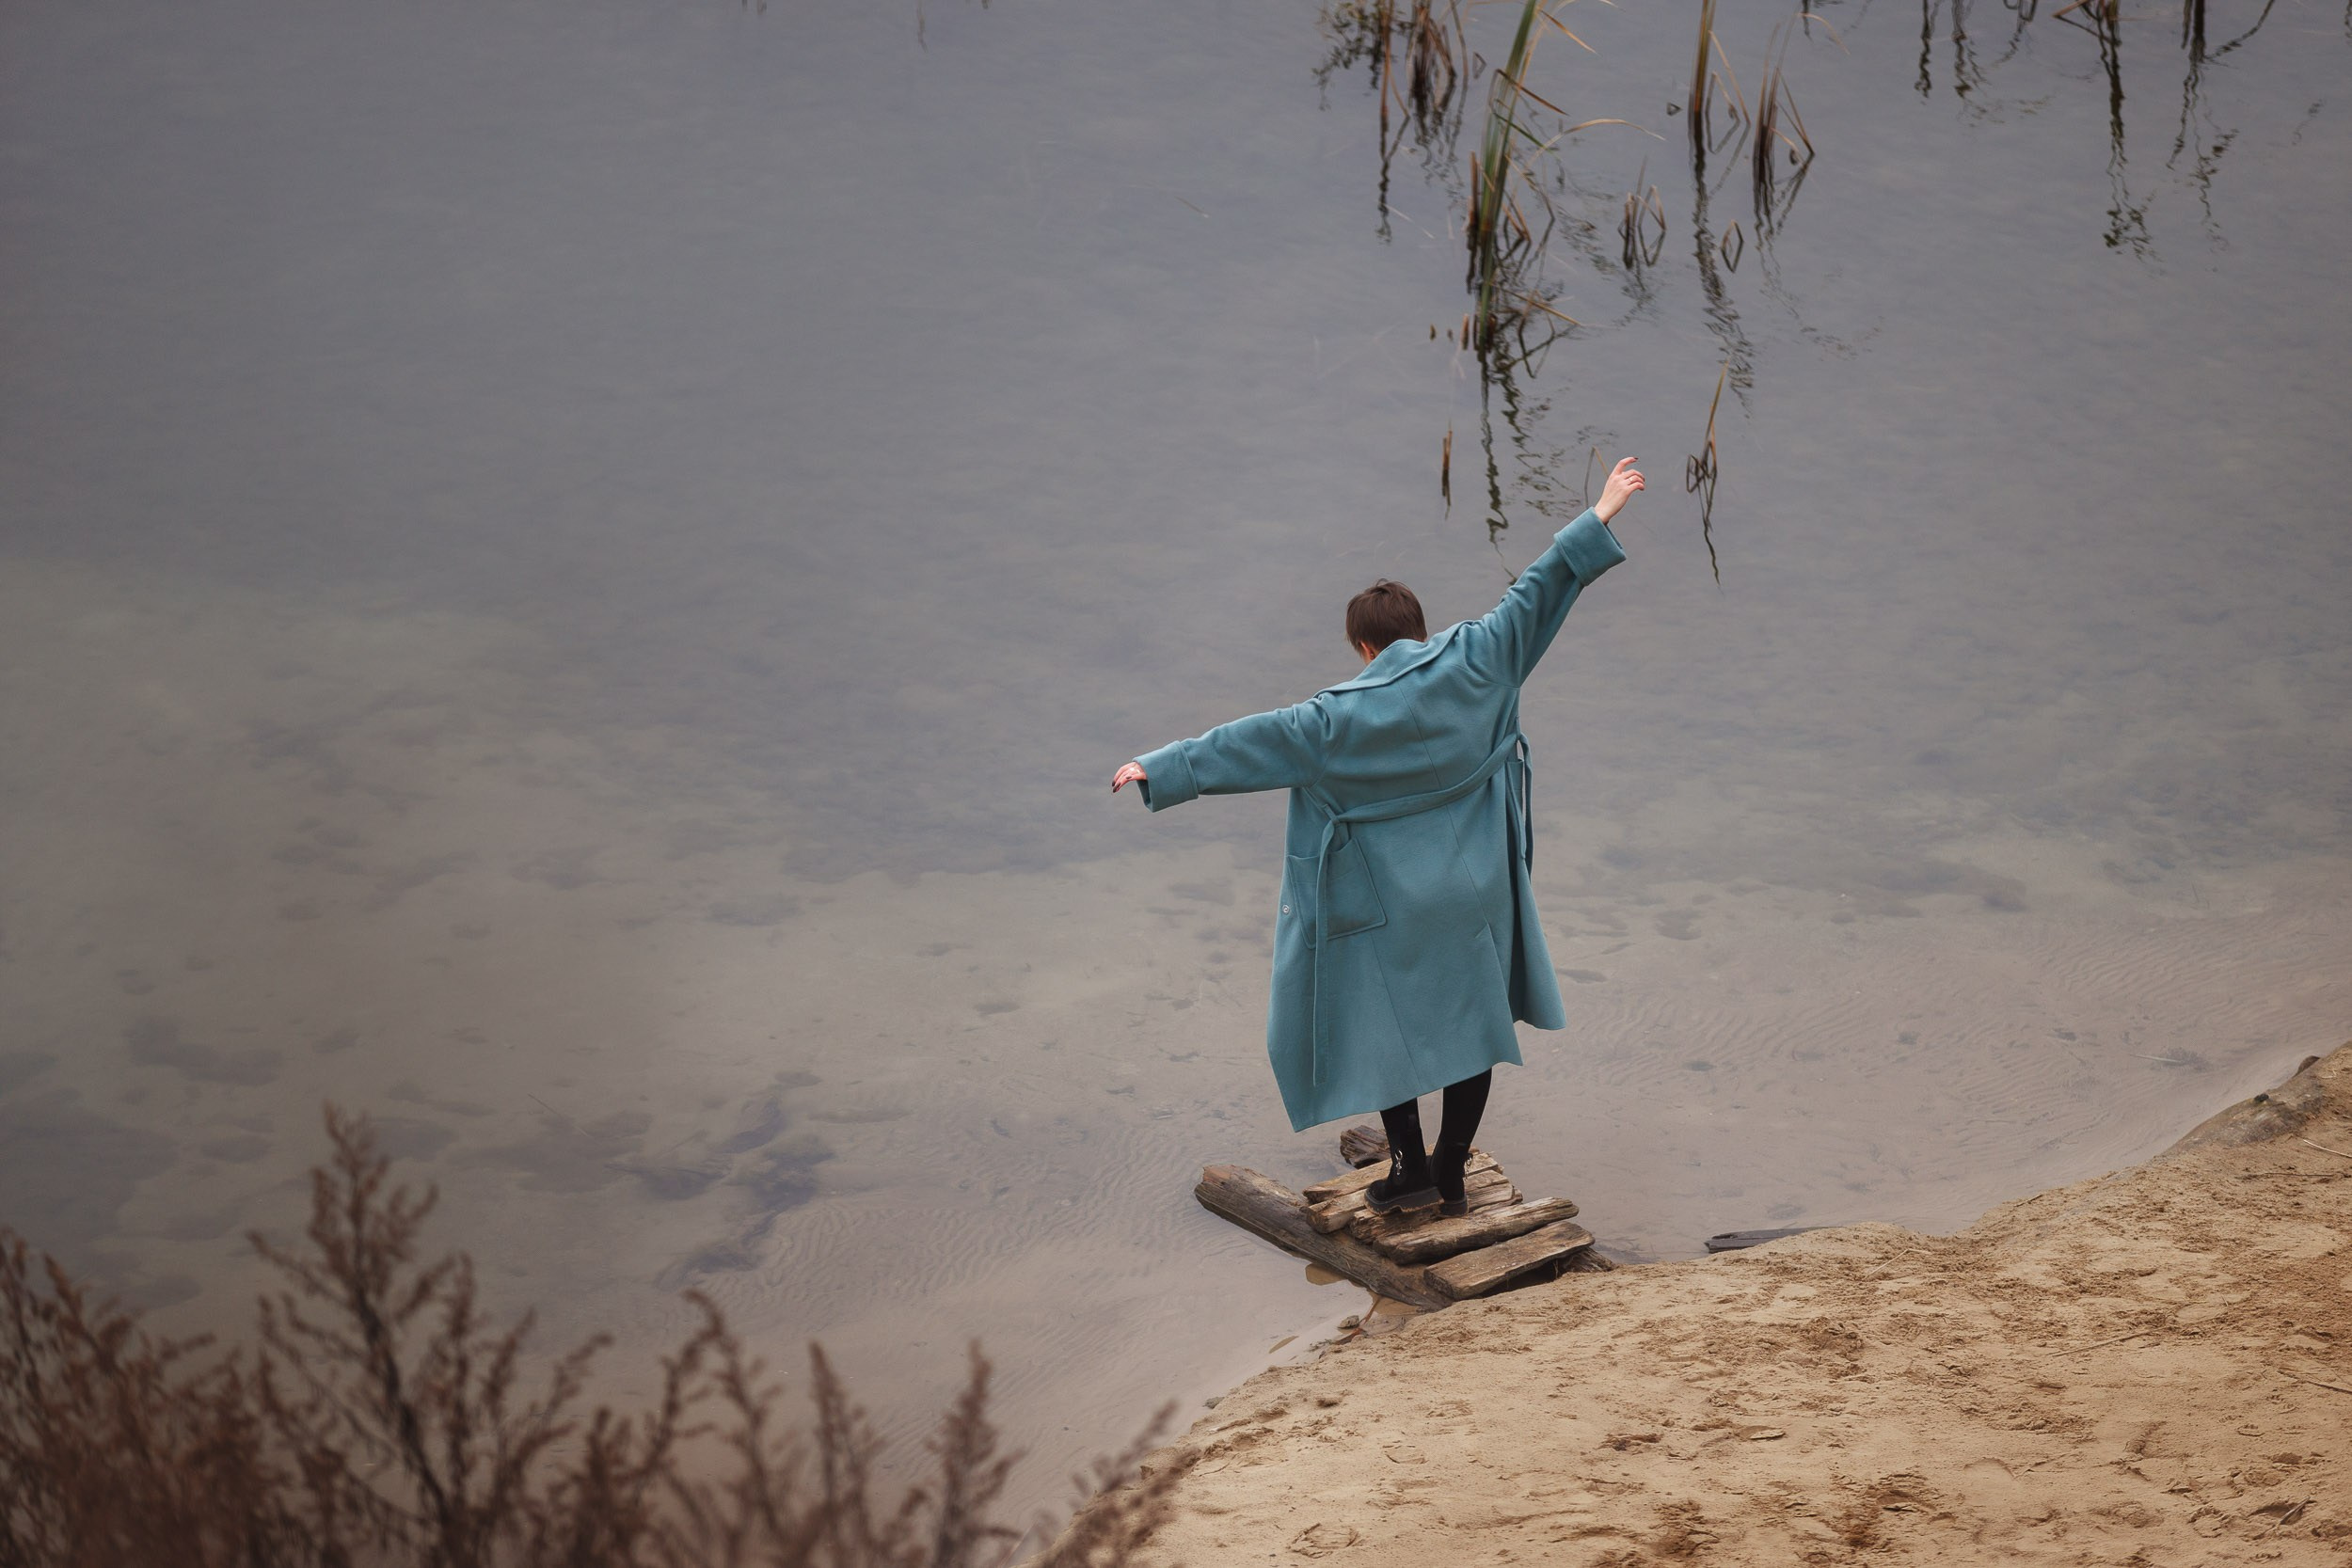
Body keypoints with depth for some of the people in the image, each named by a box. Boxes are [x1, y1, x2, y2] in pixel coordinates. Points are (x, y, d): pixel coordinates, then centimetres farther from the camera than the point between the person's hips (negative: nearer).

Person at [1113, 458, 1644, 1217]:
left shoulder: (1342, 717, -16)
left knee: (1380, 1020, 13)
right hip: (1475, 895, 4)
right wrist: (1596, 519, 3)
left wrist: (1160, 768, -10)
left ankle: (1409, 1164, 12)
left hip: (1390, 905, -3)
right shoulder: (1472, 666, -8)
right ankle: (1451, 1174, 17)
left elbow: (1246, 742, -15)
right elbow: (1532, 595, -3)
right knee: (1470, 1020, 13)